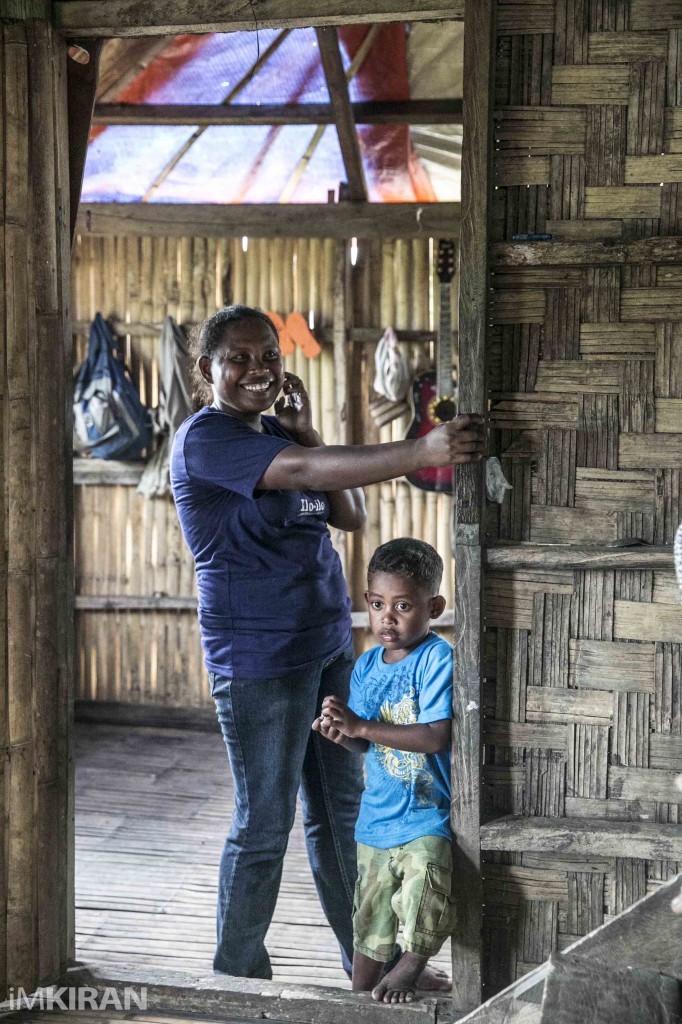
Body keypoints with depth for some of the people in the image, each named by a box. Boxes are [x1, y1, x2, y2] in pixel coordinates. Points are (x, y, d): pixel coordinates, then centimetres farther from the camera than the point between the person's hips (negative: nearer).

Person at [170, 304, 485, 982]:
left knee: (341, 807, 16)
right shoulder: (205, 438, -15)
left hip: (327, 642, 8)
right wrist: (421, 453, -40)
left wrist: (305, 428, -4)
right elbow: (307, 471, -31)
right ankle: (237, 977, 18)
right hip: (260, 655, -8)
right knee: (264, 822, 1)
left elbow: (350, 515, 6)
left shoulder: (278, 433, 12)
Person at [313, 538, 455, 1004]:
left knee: (424, 881, -33)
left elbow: (436, 737, -23)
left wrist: (360, 725, -24)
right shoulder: (367, 666, 5)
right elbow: (366, 743, 10)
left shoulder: (438, 659, -14)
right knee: (369, 931, 14)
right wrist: (339, 732, -13)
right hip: (377, 817, 6)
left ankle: (415, 960, -4)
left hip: (427, 816, -6)